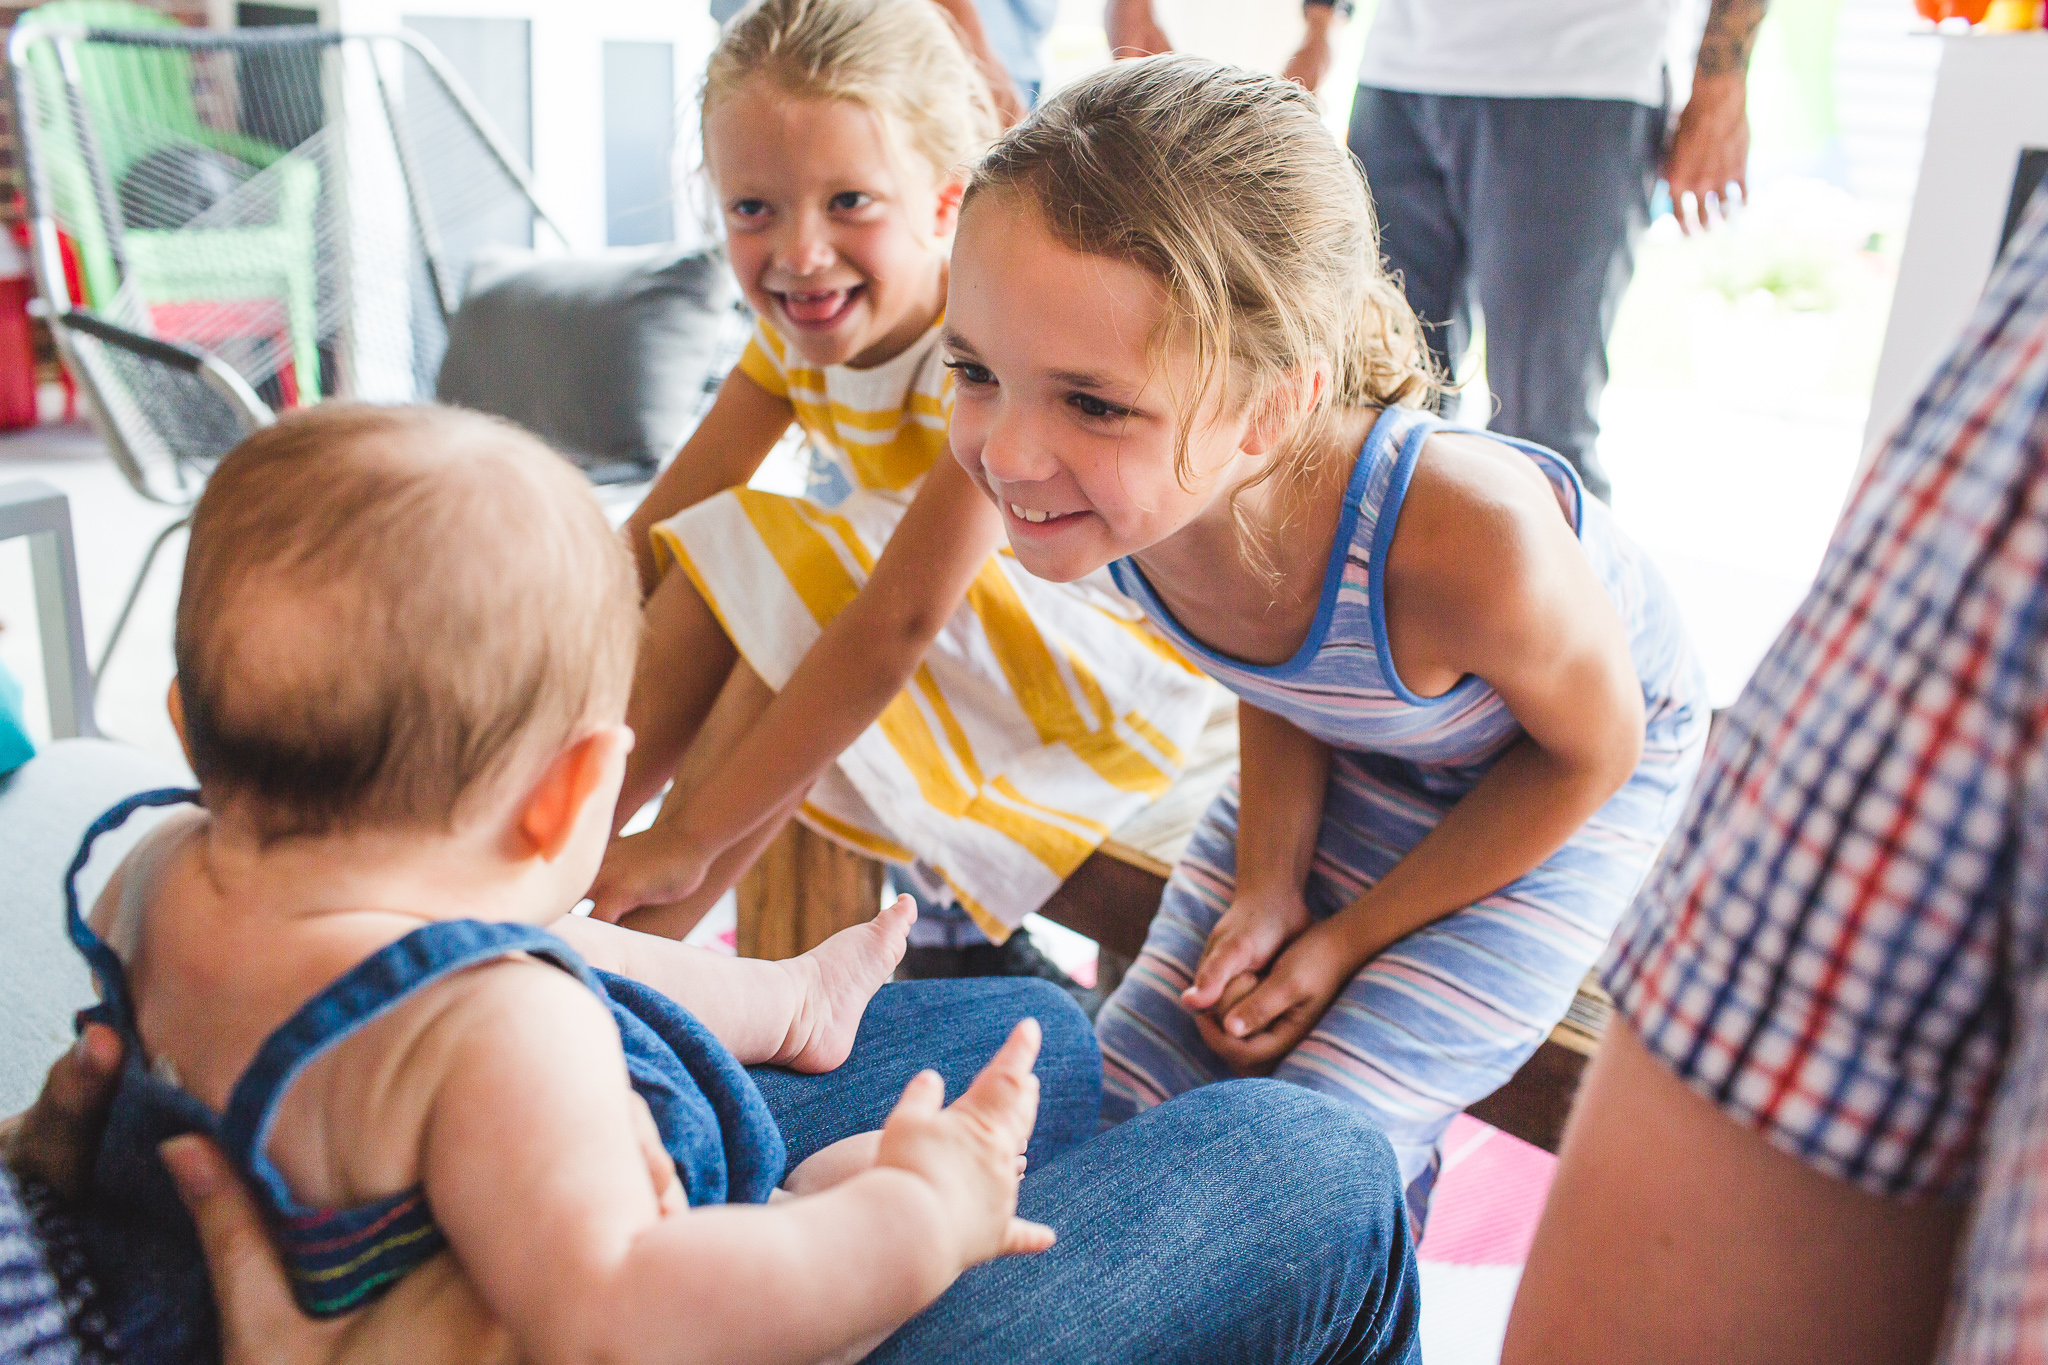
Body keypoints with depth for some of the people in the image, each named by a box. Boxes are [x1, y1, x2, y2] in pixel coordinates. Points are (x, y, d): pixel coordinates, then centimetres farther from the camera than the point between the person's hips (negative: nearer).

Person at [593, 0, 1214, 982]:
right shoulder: (800, 329, -5)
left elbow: (900, 621, -36)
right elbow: (652, 540, -5)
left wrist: (683, 842, -34)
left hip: (1110, 668, -7)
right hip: (961, 654, 8)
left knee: (788, 576, -29)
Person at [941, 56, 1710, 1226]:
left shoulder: (1464, 541, -43)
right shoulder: (1129, 484, -26)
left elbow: (1591, 753, -19)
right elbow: (1277, 677, -3)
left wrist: (1352, 940, -15)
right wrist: (1270, 882, -12)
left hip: (1572, 788, -4)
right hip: (1350, 758, 5)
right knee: (1116, 1108, -1)